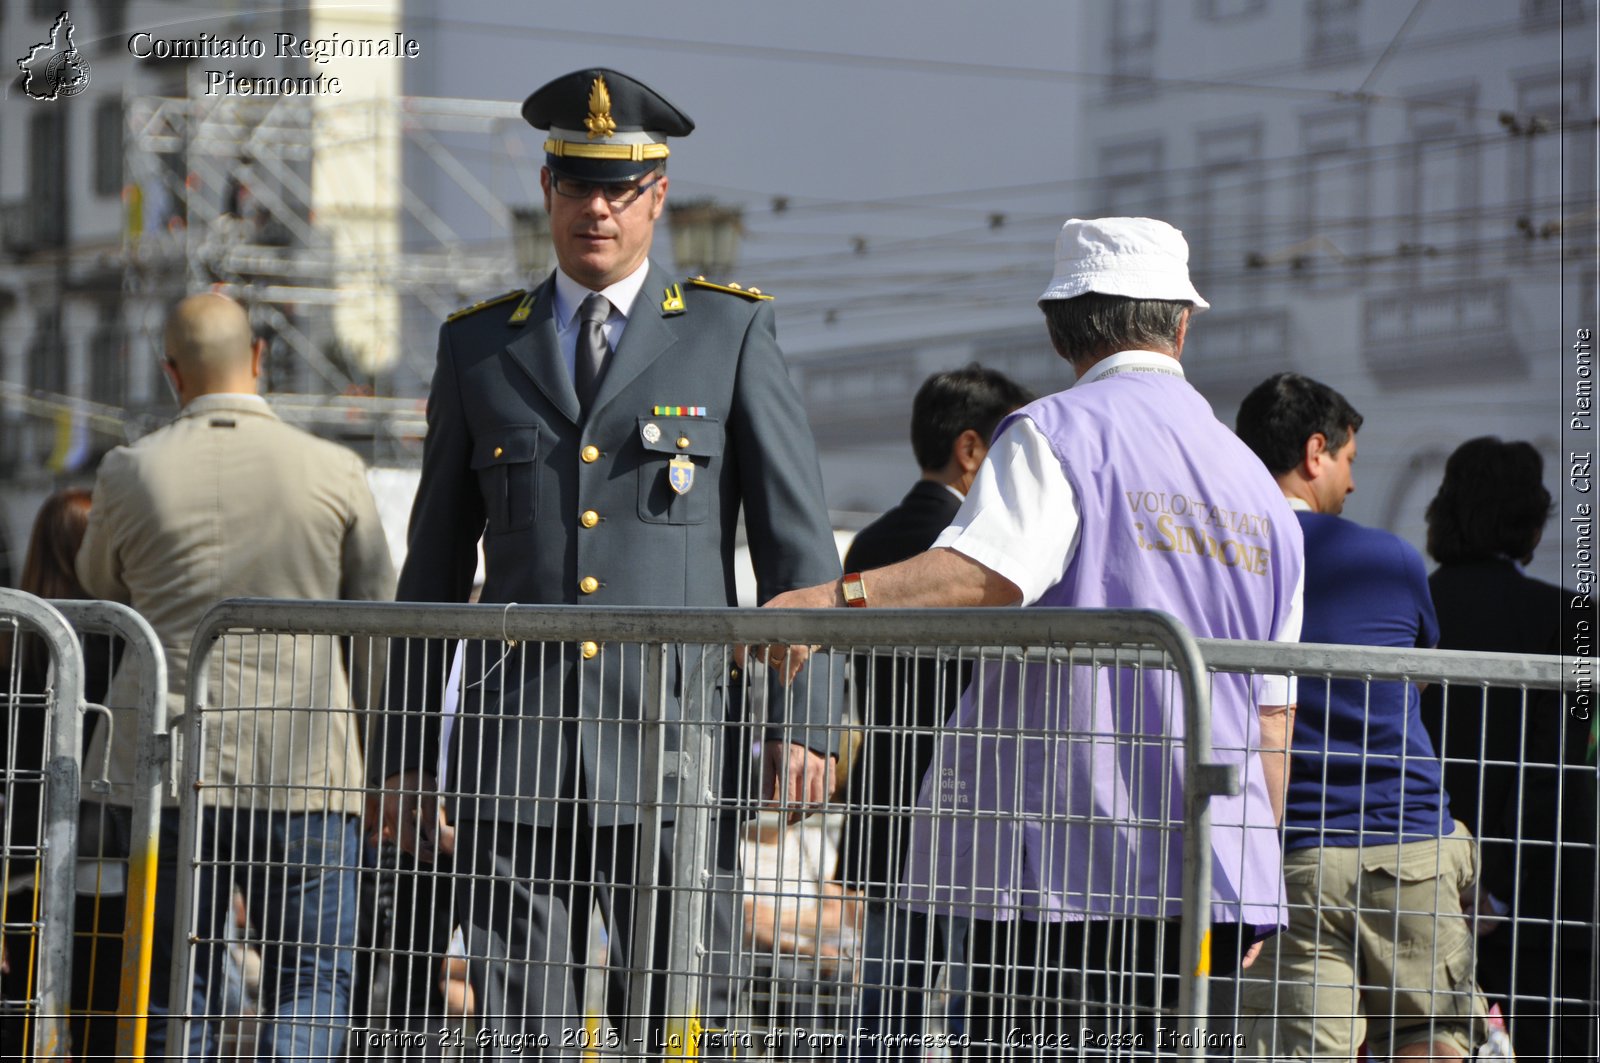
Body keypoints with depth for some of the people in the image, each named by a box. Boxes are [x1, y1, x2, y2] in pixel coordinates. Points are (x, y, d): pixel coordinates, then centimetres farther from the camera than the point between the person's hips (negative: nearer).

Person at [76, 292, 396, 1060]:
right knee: (313, 980, 5)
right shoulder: (334, 472, -2)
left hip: (168, 763, 1)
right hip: (305, 766, -1)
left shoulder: (131, 473, -2)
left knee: (176, 992, 8)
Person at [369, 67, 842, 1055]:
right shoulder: (479, 346, 14)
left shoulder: (731, 333, 7)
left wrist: (805, 720, -7)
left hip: (675, 733, -2)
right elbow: (435, 566, 17)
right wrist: (405, 752, 12)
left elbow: (800, 542, 3)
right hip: (516, 744, 2)